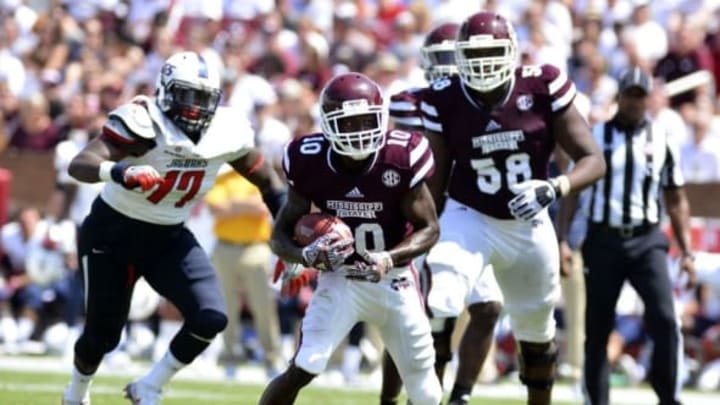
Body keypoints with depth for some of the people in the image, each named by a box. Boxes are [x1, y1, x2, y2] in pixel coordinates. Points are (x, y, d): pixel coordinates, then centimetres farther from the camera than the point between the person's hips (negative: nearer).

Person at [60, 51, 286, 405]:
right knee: (102, 334, 6)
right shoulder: (142, 123, -27)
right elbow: (79, 165, -40)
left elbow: (269, 183, 4)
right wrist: (120, 172, -61)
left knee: (211, 319, -16)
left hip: (170, 239, 4)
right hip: (112, 234, -4)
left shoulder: (227, 135, -12)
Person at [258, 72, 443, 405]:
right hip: (339, 280, -1)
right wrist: (306, 255, -29)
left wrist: (389, 259, -28)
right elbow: (281, 234, -6)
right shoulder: (311, 164, -15)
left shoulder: (401, 159, -18)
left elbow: (429, 228, -10)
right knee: (303, 368, -21)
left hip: (394, 280, 1)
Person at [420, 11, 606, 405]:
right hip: (469, 219, -1)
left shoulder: (542, 88, -15)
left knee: (537, 329, 17)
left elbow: (593, 160, -13)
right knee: (439, 307, -27)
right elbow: (434, 181, -1)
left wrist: (554, 188, -32)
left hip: (528, 224, 1)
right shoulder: (445, 100, -12)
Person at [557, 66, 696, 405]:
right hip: (603, 240, 0)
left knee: (664, 320, -17)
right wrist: (561, 240, -6)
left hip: (646, 241, 0)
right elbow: (571, 192, 3)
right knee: (597, 329, 4)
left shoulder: (662, 141, 6)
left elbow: (676, 201, 12)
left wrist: (686, 252, 6)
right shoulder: (594, 136, 3)